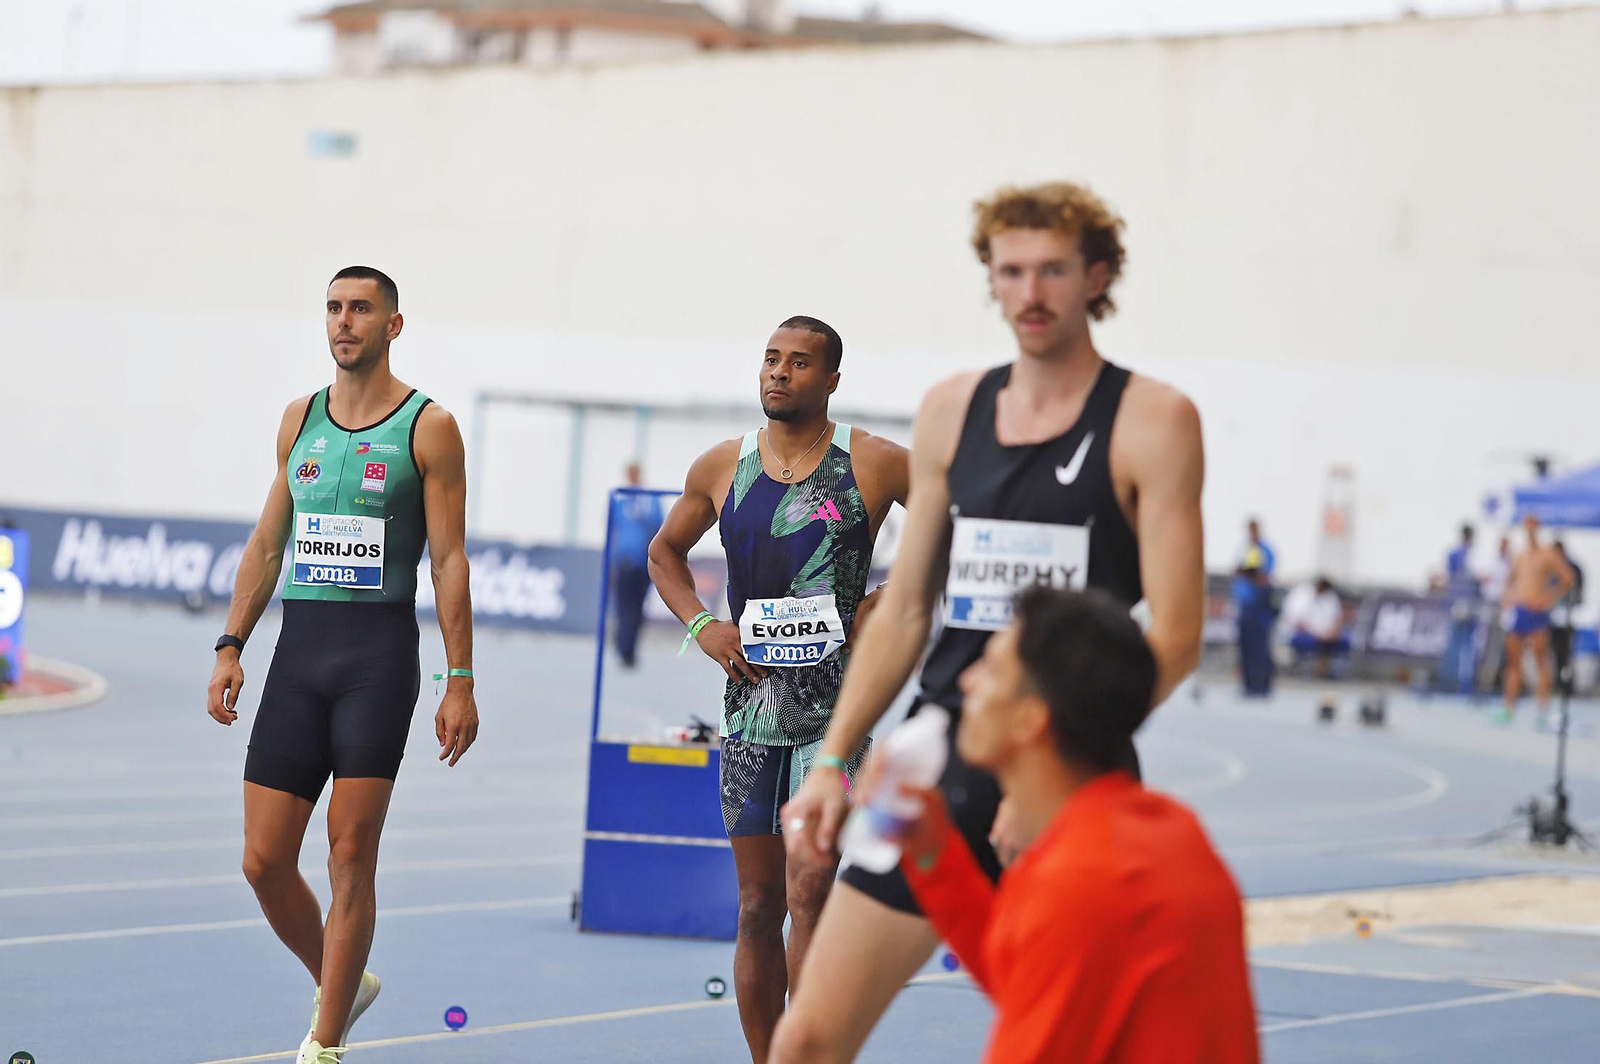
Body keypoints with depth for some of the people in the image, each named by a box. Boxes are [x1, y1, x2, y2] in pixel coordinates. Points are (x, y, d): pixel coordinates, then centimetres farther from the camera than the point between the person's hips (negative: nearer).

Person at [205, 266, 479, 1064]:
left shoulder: (428, 427, -1)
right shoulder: (299, 419, 13)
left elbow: (449, 560, -3)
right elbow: (267, 543, 17)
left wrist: (460, 682, -7)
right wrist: (230, 647, 8)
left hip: (379, 652, -5)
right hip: (298, 649, 5)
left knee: (351, 856, -7)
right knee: (264, 860, 0)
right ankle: (341, 985, 25)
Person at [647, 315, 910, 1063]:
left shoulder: (874, 465, -5)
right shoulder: (720, 468, 7)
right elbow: (665, 553, 22)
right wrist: (700, 624, 6)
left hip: (834, 710, -4)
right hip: (751, 702, 4)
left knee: (809, 894, -14)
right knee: (757, 908, 8)